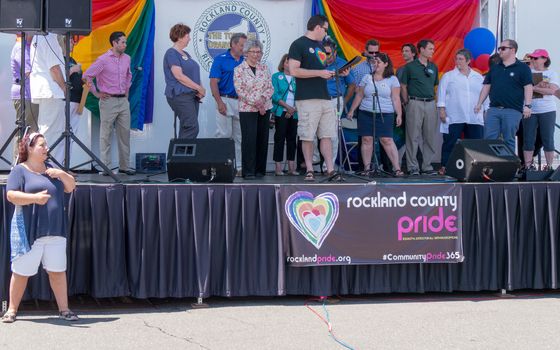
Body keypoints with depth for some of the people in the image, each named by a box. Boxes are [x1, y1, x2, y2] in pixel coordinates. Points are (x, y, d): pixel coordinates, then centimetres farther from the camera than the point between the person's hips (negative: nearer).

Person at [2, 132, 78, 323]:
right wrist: (34, 197, -25)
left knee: (58, 271, 4)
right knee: (21, 272, 1)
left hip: (55, 231, 5)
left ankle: (64, 309, 10)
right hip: (29, 231, -5)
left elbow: (71, 187, 17)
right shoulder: (19, 171, -1)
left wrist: (62, 174, -2)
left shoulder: (51, 168, 17)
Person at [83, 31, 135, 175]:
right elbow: (87, 76, -9)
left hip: (123, 101, 6)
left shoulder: (127, 58, 9)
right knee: (106, 135, 0)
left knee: (125, 133, 6)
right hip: (109, 100, -6)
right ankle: (105, 167, 3)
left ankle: (124, 166, 13)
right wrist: (96, 93, -6)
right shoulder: (103, 60, -10)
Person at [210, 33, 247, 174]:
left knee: (240, 136, 6)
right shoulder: (220, 59, 0)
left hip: (242, 102, 4)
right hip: (225, 100, -4)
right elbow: (213, 82, -5)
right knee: (224, 134, -6)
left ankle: (240, 166, 9)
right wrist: (219, 102, -13)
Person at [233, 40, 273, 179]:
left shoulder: (264, 68, 10)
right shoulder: (239, 69, -2)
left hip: (264, 108, 4)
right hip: (247, 109, -4)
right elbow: (240, 90, -9)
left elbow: (270, 88, 7)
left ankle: (260, 169, 12)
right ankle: (248, 171, -5)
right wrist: (255, 103, -14)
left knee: (262, 139, 4)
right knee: (249, 139, -9)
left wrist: (263, 98, -12)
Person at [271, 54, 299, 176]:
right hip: (280, 112, -3)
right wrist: (287, 106, -14)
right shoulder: (276, 77, 5)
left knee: (292, 138, 5)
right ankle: (278, 167, -4)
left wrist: (294, 109, -10)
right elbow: (275, 95, -5)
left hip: (293, 113, 3)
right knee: (280, 138, -5)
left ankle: (291, 167, 8)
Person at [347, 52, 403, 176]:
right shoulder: (367, 78, 11)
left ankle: (397, 168, -10)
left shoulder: (392, 79, 5)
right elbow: (359, 96, 14)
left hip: (385, 115, -3)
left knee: (387, 140, -10)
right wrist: (351, 110, 11)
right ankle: (367, 168, 5)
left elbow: (396, 99, 1)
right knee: (366, 139, -1)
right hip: (365, 114, 3)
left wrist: (399, 115, -6)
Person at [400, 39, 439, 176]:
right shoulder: (410, 67, 0)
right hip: (415, 103, -5)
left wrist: (434, 100, 10)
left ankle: (427, 166, 11)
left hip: (430, 104, 5)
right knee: (413, 136, -3)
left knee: (430, 137, 4)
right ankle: (412, 167, 2)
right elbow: (403, 86, 4)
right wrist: (407, 102, 0)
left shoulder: (433, 67, 13)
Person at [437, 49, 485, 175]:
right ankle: (445, 166, 2)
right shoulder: (448, 76, 6)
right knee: (450, 143, -3)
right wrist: (441, 108, -7)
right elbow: (441, 93, 2)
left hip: (475, 118, 3)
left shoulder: (479, 78, 15)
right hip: (453, 118, -3)